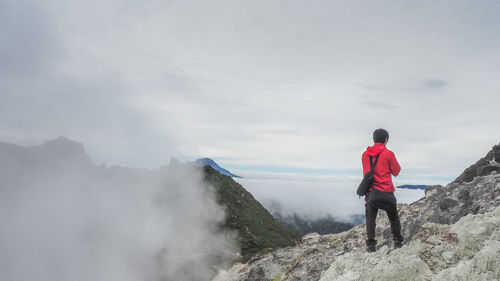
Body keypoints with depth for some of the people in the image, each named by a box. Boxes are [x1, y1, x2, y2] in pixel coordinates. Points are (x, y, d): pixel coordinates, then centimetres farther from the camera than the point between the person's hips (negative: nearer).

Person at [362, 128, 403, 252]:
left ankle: (371, 244, 1)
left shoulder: (365, 154, 5)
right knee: (394, 217, 16)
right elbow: (396, 172, 3)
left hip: (370, 191, 2)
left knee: (370, 218, 5)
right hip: (386, 191, -2)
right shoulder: (388, 154, -7)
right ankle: (397, 241, 19)